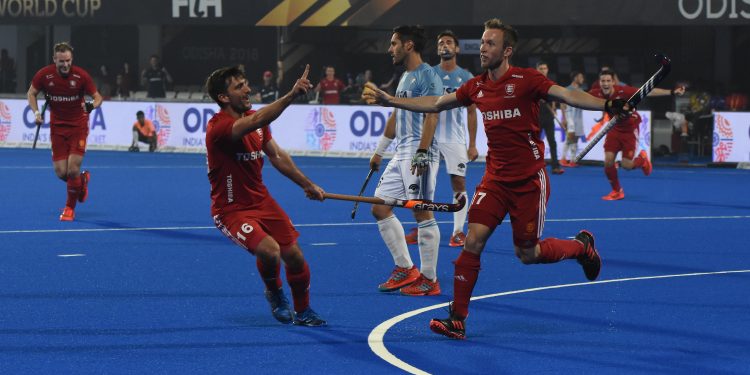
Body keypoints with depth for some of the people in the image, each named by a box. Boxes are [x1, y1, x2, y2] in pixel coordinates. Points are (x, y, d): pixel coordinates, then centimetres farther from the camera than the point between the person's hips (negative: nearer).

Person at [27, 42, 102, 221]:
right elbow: (31, 93, 7)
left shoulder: (81, 76, -16)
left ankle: (70, 208, 12)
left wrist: (93, 105, -28)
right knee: (61, 172, -3)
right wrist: (36, 112, -8)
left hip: (78, 126, -2)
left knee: (73, 169, -11)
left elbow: (97, 96, -6)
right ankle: (82, 180, 33)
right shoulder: (44, 75, -11)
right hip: (57, 127, 2)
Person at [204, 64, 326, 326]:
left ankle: (303, 312, 27)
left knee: (295, 258, 2)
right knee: (270, 250, -28)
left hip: (262, 201, 7)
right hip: (231, 209, -7)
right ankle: (274, 292, 6)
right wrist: (291, 95, -52)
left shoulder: (255, 118, 3)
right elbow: (255, 122, -44)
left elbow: (277, 156, 17)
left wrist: (306, 184, 18)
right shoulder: (218, 127, -25)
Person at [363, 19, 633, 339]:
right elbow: (435, 104, 17)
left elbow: (567, 95, -23)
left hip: (529, 180, -4)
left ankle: (582, 245, 32)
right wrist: (390, 100, 14)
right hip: (495, 178, 4)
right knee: (473, 240, -9)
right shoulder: (476, 87, 4)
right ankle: (457, 319, -6)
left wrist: (606, 106, -39)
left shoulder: (526, 80, -12)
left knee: (527, 253, 3)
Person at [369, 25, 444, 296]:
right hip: (400, 155, 10)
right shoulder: (405, 78, 20)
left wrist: (422, 152, -27)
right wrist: (379, 151, 30)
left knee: (422, 214, -8)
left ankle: (429, 280, -2)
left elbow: (431, 116, -19)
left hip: (419, 155, -10)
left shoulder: (427, 76, -10)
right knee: (380, 208, 8)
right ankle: (405, 269, 14)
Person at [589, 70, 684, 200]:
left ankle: (642, 158, 33)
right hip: (615, 129, 3)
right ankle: (617, 191, 18)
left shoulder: (623, 91, -30)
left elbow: (649, 92, -32)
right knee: (608, 161, -6)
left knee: (626, 164, -4)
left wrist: (672, 92, -37)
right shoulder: (596, 94, -20)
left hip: (630, 129, -3)